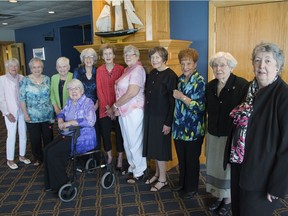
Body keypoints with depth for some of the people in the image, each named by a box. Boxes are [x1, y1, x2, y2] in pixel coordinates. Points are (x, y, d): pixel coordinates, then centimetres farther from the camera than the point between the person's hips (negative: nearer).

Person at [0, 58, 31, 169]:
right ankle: (10, 160, 17)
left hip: (22, 111, 3)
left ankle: (22, 156, 28)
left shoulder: (22, 78, 1)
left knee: (23, 134, 11)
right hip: (11, 112, -3)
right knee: (11, 136, 0)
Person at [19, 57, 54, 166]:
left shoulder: (47, 79, 3)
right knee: (35, 138, 9)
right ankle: (38, 157, 27)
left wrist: (54, 108, 5)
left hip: (47, 115, 2)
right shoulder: (25, 81, -5)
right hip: (32, 116, -2)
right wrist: (25, 114, -10)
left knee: (48, 137, 10)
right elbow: (22, 99, -5)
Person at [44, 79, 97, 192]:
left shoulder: (87, 103, -14)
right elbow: (61, 113, 20)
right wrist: (60, 120, -6)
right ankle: (52, 183, 9)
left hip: (82, 138, -8)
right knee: (47, 149, -4)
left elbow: (90, 121, -27)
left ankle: (61, 183, 2)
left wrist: (70, 122, -24)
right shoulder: (69, 102, 11)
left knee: (53, 152, -15)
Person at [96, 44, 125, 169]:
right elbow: (99, 90, 0)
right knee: (105, 133, 6)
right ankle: (109, 156, 28)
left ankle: (120, 159, 18)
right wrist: (107, 107, -8)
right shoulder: (99, 70, 4)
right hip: (104, 108, 2)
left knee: (119, 132, 4)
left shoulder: (120, 69, -1)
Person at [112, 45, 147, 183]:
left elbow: (132, 92, -23)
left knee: (135, 142, 2)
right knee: (127, 141, 18)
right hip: (124, 111, 9)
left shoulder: (138, 69, -13)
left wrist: (116, 105, -12)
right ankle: (132, 166, 35)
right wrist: (118, 108, 1)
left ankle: (139, 172, 18)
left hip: (134, 111, -9)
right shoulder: (127, 70, 15)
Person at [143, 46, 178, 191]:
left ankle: (163, 179, 19)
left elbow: (173, 101, -16)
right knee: (153, 146, 15)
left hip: (162, 117, -7)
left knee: (160, 147, 2)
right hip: (150, 116, 7)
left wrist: (168, 123, -17)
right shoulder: (152, 73, 8)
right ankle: (157, 173, 33)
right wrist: (146, 114, 9)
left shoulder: (170, 76, -14)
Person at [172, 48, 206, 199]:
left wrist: (182, 97, -21)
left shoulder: (200, 82, -12)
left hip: (193, 129, -6)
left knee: (192, 160, 9)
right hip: (179, 127, 6)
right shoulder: (180, 79, 7)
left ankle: (192, 188, 28)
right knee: (181, 158, 18)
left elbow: (201, 107, -18)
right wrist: (176, 96, 1)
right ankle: (182, 183, 38)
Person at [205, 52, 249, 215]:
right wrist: (210, 128, 7)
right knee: (215, 166, 16)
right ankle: (219, 196, 38)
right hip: (213, 135, 5)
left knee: (229, 168, 12)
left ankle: (228, 200, 34)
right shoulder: (210, 86, 3)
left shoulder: (242, 85, -16)